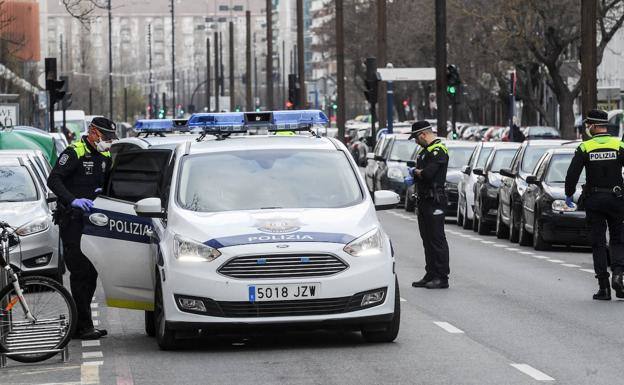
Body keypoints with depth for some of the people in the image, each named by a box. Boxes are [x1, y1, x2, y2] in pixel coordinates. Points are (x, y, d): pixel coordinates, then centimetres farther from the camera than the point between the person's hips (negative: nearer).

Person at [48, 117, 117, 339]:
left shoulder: (105, 156, 13)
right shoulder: (75, 153, -11)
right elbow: (53, 180, -19)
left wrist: (103, 190, 1)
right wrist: (73, 200, -31)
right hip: (72, 219, -8)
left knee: (91, 272, 10)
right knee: (80, 272, -11)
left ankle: (81, 324, 19)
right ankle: (83, 327, -11)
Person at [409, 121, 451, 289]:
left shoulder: (438, 150, -14)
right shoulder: (425, 150, 18)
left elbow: (428, 174, -24)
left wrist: (416, 172, -5)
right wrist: (414, 176, 6)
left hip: (434, 201, -10)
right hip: (424, 200, 10)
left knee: (437, 240, -7)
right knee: (427, 239, 13)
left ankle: (442, 278, -5)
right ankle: (431, 275, 19)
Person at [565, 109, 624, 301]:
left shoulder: (585, 148, -3)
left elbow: (572, 174, -7)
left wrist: (569, 195, 6)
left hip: (594, 200, 0)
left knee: (598, 243, 5)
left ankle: (603, 287, 1)